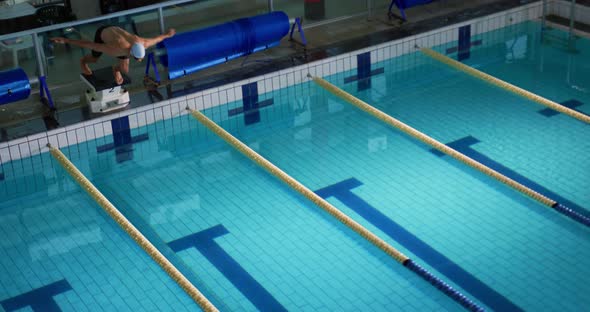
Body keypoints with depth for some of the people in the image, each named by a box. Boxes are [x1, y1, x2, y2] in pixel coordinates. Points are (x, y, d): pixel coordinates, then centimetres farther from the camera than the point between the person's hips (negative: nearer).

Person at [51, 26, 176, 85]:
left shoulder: (142, 44, -37)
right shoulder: (116, 50, -48)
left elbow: (156, 39, -14)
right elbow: (89, 44, -43)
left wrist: (167, 34, 8)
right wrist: (65, 40, -39)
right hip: (103, 32, -3)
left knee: (125, 70, 4)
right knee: (94, 58, 20)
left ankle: (116, 69, 39)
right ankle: (83, 61, 55)